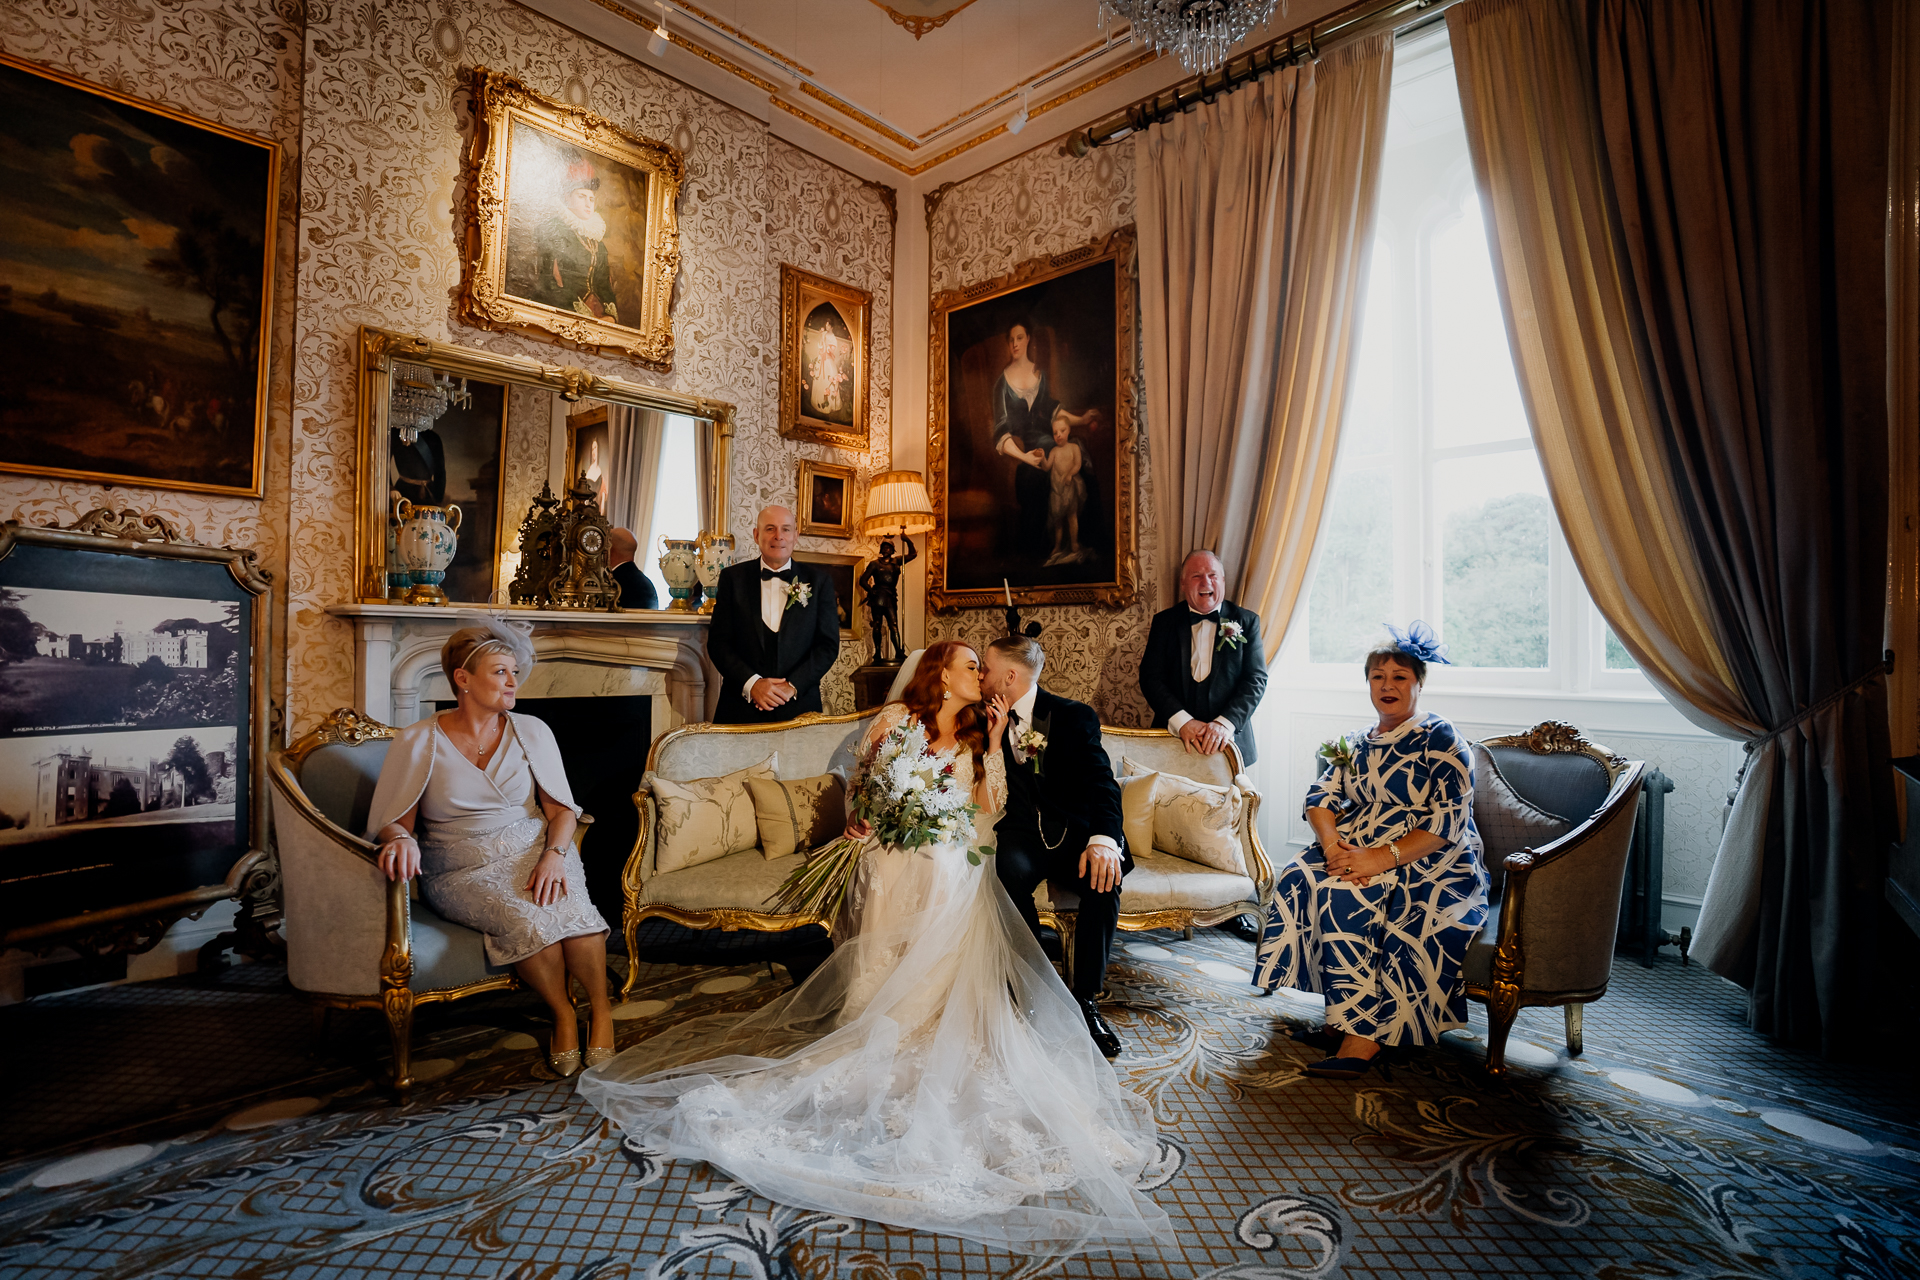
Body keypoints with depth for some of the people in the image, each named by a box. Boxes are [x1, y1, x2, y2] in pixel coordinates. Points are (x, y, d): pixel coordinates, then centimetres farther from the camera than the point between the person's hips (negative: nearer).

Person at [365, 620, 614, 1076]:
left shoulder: (531, 732, 7)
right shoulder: (418, 742, 2)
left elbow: (561, 810, 4)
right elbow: (394, 821, -1)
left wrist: (553, 855, -15)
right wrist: (402, 840, -25)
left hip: (532, 852, 2)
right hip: (462, 869, -1)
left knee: (570, 911, -31)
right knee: (528, 921, -32)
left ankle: (601, 1009, -8)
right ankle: (563, 1015, -8)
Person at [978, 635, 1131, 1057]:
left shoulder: (1075, 716, -2)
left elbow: (1101, 782, -15)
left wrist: (1103, 840, -32)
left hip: (1074, 832, -1)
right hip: (1020, 835, 1)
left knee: (1103, 876, -31)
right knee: (1011, 870, -32)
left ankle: (1087, 999, -14)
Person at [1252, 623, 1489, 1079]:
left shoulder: (1442, 741, -4)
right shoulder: (1359, 744, 17)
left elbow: (1448, 823, -14)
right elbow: (1322, 796, 9)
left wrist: (1380, 858, -25)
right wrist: (1331, 841, -14)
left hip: (1431, 864, -6)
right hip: (1357, 851, 6)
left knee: (1343, 896, -31)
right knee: (1295, 880, -20)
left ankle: (1363, 1036, -23)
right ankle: (1346, 1019, -14)